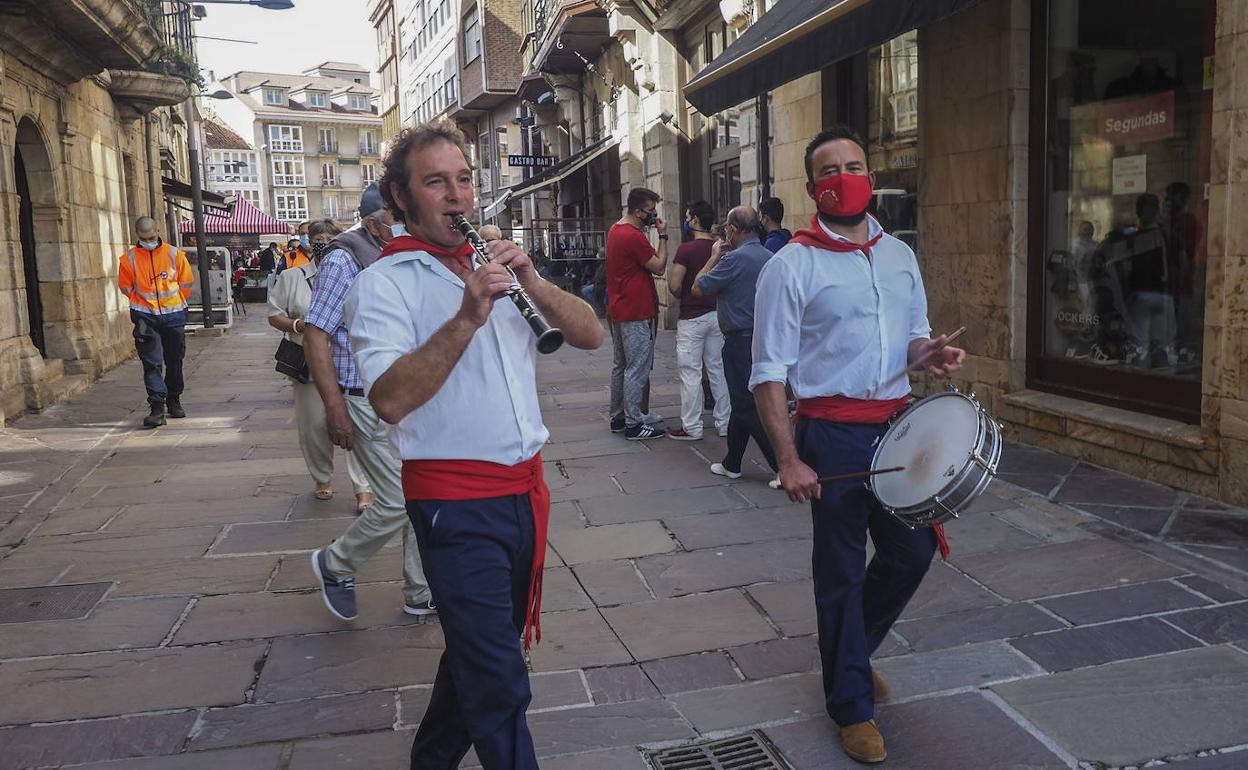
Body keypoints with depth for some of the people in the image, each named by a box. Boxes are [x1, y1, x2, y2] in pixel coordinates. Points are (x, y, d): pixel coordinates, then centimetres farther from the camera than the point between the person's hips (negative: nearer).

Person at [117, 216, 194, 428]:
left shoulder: (175, 254, -1)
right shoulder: (128, 259, -3)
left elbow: (186, 283, 7)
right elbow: (126, 288, 8)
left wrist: (174, 304, 6)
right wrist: (145, 304, 6)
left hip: (174, 315, 1)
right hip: (146, 318, -1)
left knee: (174, 361, 12)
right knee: (152, 363, -8)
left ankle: (174, 401, 28)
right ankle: (157, 408, -11)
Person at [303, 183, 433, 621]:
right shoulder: (344, 260, -13)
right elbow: (315, 334, -15)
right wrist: (334, 407, -18)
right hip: (369, 403, -8)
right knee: (398, 501, -6)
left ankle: (421, 595, 24)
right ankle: (334, 565, 21)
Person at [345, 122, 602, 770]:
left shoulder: (498, 267, 10)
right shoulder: (384, 283, -8)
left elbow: (590, 335, 1)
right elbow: (390, 400, -23)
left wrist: (531, 282, -14)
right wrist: (467, 318, -29)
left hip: (525, 490, 7)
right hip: (455, 500, -7)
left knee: (479, 651, 22)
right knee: (499, 681, -3)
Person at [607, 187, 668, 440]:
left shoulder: (615, 230, 11)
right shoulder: (634, 237, -19)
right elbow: (659, 267, -14)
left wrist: (648, 230, 6)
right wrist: (662, 235, -9)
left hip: (618, 310, 10)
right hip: (636, 313, -10)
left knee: (621, 366, 16)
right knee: (637, 369, -5)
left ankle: (617, 418, 24)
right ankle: (634, 424, -2)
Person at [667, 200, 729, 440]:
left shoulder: (686, 249, -14)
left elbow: (674, 285, -15)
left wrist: (683, 298, 4)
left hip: (692, 317, -6)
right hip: (717, 315, 6)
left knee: (691, 373, 1)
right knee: (718, 369, 13)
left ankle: (691, 427, 6)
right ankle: (725, 423, 18)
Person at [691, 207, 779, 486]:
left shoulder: (735, 258, -17)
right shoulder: (770, 257, 7)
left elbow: (698, 289, -9)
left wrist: (714, 257, 4)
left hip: (741, 340, -9)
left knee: (748, 406, -3)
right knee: (741, 402, 18)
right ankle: (732, 464, 28)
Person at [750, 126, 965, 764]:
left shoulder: (900, 255, 9)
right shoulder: (791, 266, -9)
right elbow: (769, 373, -11)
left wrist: (927, 352, -5)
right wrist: (788, 459, -18)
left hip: (898, 425, 6)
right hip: (833, 435, -6)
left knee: (912, 552, 15)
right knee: (842, 571, 6)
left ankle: (850, 649, 42)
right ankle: (852, 704, 27)